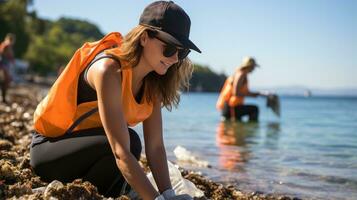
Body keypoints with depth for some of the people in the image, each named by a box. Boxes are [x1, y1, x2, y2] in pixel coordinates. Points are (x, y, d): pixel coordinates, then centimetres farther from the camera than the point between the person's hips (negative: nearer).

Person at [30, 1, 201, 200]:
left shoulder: (153, 83, -4)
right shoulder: (109, 70, -29)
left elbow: (155, 146, -13)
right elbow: (121, 152, -37)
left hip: (87, 143, 8)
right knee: (129, 142, -28)